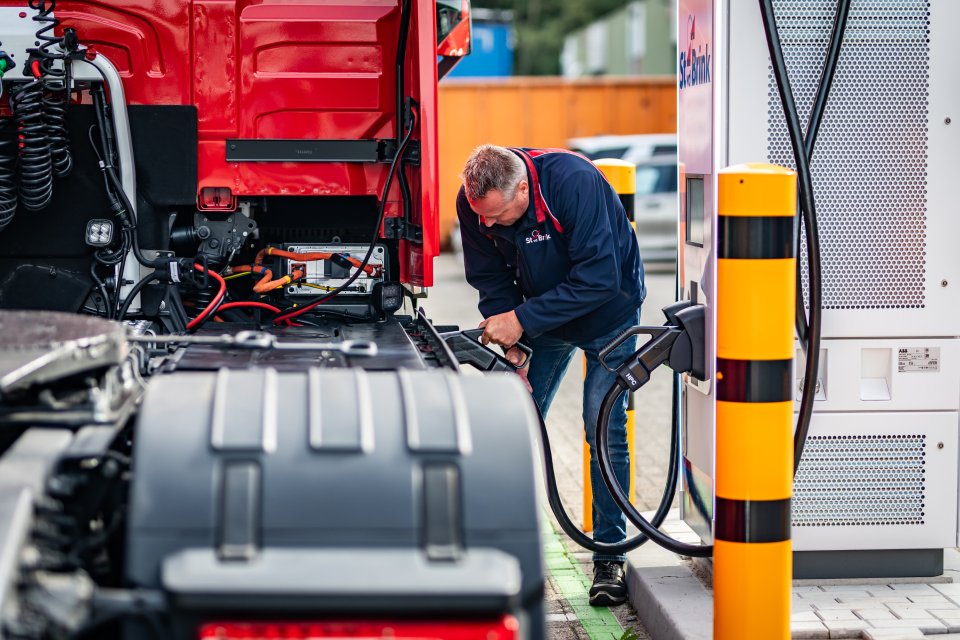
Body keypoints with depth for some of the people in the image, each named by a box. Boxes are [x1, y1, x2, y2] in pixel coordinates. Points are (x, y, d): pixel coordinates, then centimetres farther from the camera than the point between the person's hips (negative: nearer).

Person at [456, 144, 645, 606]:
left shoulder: (575, 182, -38)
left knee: (604, 429, -10)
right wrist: (511, 345, -21)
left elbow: (599, 278, -37)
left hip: (608, 312, -5)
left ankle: (609, 555, -2)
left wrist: (522, 320, -37)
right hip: (542, 313, 5)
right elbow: (491, 281, -9)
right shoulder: (473, 201, -21)